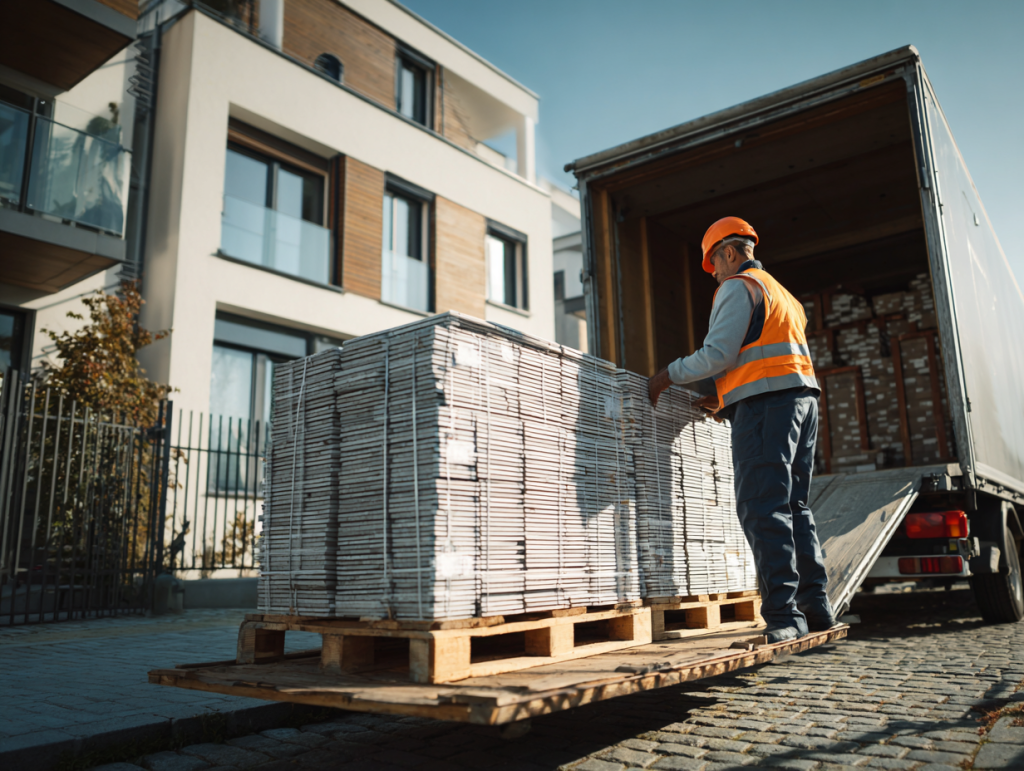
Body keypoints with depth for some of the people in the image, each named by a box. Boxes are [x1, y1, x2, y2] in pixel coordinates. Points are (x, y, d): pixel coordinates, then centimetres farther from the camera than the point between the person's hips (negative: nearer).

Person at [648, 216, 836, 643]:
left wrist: (669, 375, -2)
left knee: (762, 509, -12)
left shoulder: (738, 286, 0)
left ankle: (784, 615, -15)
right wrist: (726, 397, 27)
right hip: (802, 399, 10)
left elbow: (719, 353, -12)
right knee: (792, 507, 11)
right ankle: (815, 606, 12)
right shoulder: (782, 294, 29)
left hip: (765, 402, -10)